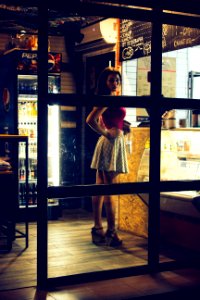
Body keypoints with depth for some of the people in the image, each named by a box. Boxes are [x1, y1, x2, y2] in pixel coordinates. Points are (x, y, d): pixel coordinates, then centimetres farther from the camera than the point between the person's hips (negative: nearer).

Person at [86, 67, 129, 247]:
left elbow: (101, 121, 25)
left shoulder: (111, 98, 16)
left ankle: (98, 228, 18)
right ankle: (111, 232, -5)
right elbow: (91, 120, -24)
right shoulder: (109, 97, -12)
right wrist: (106, 133, -14)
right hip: (112, 143, -10)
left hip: (110, 143, 10)